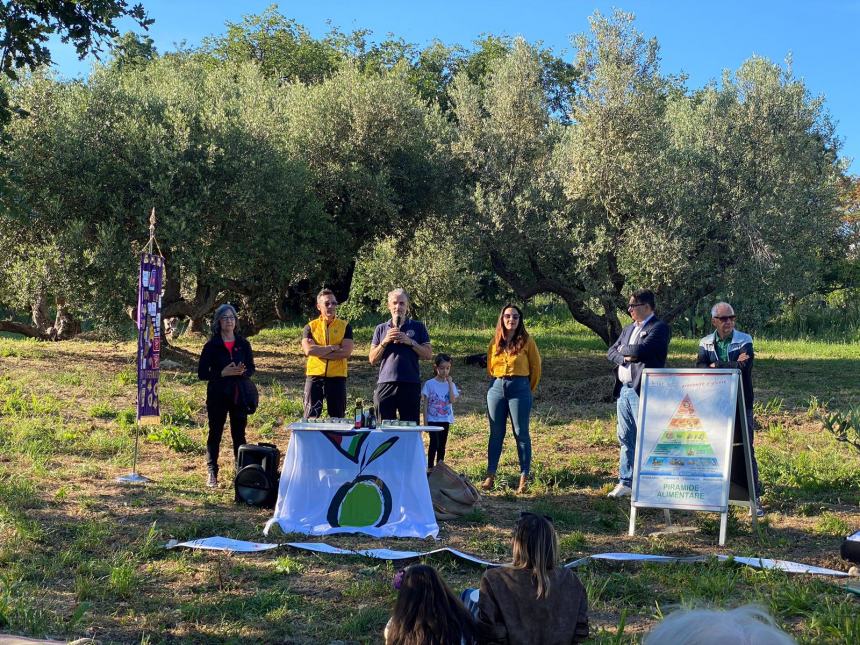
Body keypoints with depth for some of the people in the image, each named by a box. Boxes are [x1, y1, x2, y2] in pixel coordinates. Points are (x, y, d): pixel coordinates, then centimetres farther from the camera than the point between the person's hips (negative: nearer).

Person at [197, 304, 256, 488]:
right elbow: (202, 373, -4)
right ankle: (212, 474, 9)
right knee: (215, 434, 3)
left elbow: (251, 369, 11)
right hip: (217, 395, -2)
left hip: (239, 395, 2)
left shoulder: (243, 344, 5)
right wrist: (223, 373, -17)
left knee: (239, 435, 5)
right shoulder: (212, 345, -3)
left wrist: (243, 372, -13)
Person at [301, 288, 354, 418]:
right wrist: (333, 347, -10)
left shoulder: (345, 326, 4)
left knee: (338, 417, 7)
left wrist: (318, 351, -10)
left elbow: (346, 352, -9)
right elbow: (308, 350, -11)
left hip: (337, 377, 0)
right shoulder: (310, 326, 4)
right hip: (315, 376, 0)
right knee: (311, 417, -1)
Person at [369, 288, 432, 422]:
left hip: (410, 385, -1)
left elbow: (428, 355, 4)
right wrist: (385, 342, -3)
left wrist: (410, 341, -8)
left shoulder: (418, 327, 10)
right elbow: (372, 360, 11)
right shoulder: (381, 329, 14)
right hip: (385, 384, 1)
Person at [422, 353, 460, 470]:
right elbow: (425, 404, -3)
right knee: (434, 443, -13)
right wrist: (425, 422, -7)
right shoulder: (429, 384, -4)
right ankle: (430, 468, -10)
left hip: (445, 420, 4)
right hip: (433, 419, -4)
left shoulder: (450, 384, 5)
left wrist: (450, 383, -12)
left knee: (442, 445, 8)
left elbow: (452, 400, -12)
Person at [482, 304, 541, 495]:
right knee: (496, 434, 6)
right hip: (496, 388, 4)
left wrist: (528, 389, 11)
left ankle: (524, 477, 2)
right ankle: (490, 476, 8)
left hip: (519, 388, -3)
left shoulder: (526, 341, -1)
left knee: (521, 433, -1)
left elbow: (536, 367, 6)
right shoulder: (495, 342, 9)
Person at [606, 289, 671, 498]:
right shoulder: (628, 329, 19)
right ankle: (626, 482, 20)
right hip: (623, 389, 8)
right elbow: (611, 353, 13)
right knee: (626, 439, 12)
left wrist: (623, 350, -2)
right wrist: (626, 357, -6)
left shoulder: (660, 328, -7)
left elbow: (641, 350, -20)